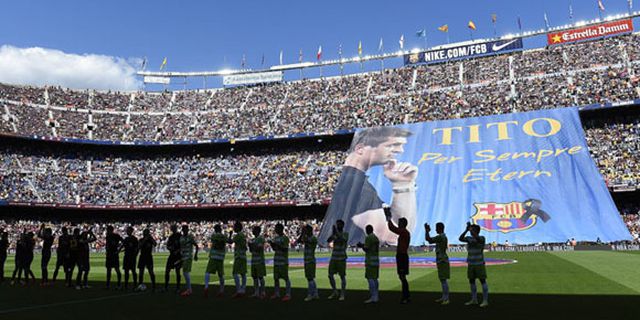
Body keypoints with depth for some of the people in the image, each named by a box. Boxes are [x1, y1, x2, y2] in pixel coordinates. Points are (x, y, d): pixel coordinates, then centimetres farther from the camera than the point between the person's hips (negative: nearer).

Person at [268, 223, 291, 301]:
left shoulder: (285, 238, -8)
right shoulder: (276, 238, 15)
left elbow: (285, 249, -16)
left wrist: (277, 245, -22)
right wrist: (271, 244, 2)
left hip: (283, 261, -8)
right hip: (276, 261, 8)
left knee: (286, 278, -5)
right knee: (276, 278, 9)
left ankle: (288, 295, -2)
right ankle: (276, 294, 18)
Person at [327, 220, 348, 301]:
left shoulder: (346, 233, -4)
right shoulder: (334, 233, 9)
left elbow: (343, 240, -23)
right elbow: (329, 240, -5)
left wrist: (337, 232, -28)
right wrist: (333, 233, -21)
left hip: (341, 258, -5)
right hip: (333, 258, 5)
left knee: (342, 276, 0)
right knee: (330, 275, 3)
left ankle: (342, 295, 9)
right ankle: (334, 292, 19)